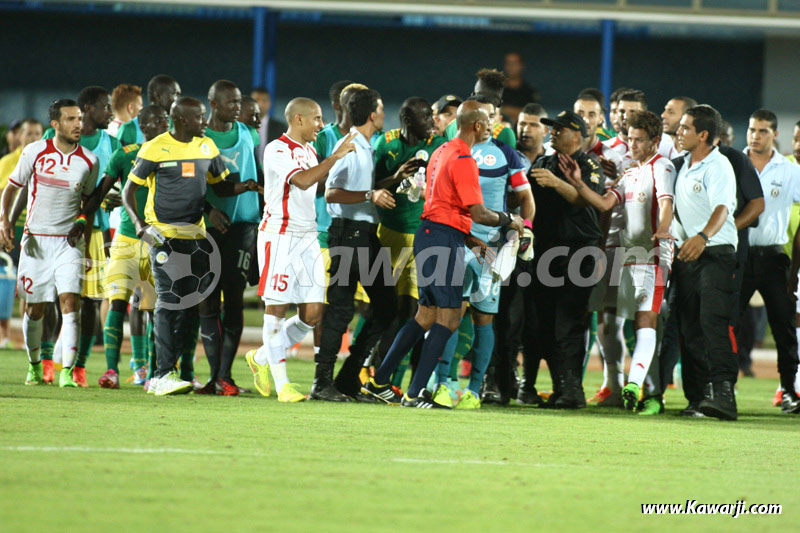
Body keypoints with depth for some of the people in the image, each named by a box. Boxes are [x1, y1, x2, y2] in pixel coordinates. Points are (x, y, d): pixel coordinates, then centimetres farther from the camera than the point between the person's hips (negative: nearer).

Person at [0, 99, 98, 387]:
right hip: (36, 239, 0)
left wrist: (82, 220, 3)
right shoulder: (35, 152, -3)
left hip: (69, 241, 0)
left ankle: (67, 371, -15)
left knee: (70, 301, -14)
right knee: (35, 307, 6)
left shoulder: (89, 161, 1)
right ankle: (34, 366, 27)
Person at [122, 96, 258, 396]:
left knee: (189, 303, 4)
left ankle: (162, 376, 11)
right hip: (163, 234, -6)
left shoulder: (207, 147, 10)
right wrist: (138, 223, -15)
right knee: (168, 300, -12)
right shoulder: (155, 149, -6)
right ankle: (165, 375, -13)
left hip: (196, 234, 6)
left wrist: (245, 187, -2)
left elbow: (221, 186, 19)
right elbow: (129, 189, 0)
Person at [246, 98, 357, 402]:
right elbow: (302, 181, -24)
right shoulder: (277, 150, -10)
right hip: (279, 236, -8)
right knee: (277, 308, -4)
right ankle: (281, 383, -1)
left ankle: (262, 358, 21)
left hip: (308, 237, 8)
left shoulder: (309, 151, 18)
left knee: (312, 313, 2)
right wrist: (336, 156, -22)